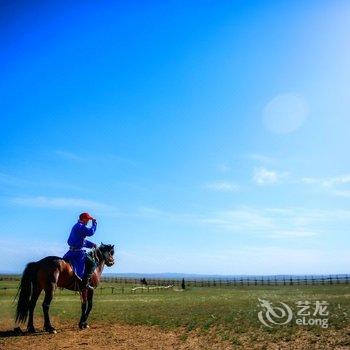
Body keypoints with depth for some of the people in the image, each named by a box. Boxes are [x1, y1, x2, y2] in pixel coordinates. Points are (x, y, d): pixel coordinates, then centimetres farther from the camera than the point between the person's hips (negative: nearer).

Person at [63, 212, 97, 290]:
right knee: (91, 264, -12)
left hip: (72, 251, 11)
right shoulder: (80, 226, -15)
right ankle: (85, 283, -14)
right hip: (77, 252, -11)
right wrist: (94, 224, -12)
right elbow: (90, 232, -27)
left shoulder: (77, 226, 18)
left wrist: (91, 244, 16)